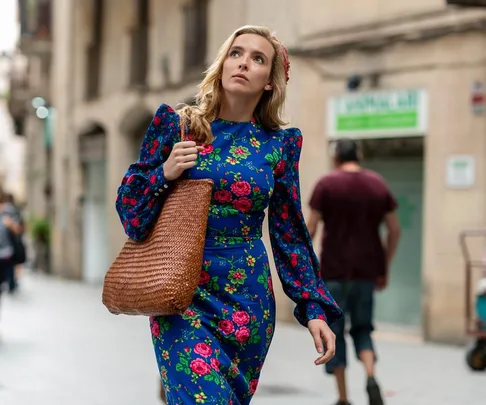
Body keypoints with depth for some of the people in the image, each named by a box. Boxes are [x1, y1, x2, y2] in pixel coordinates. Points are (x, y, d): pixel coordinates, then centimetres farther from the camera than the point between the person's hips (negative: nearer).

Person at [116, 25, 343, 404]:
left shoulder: (279, 145, 4)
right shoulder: (175, 124, 1)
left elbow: (289, 234, 8)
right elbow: (128, 202, 6)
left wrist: (315, 309, 2)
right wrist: (164, 174, -13)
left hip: (247, 298, 2)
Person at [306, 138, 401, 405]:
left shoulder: (327, 184, -3)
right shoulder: (377, 184, 7)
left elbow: (310, 228, -8)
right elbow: (394, 229, 6)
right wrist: (384, 268, 13)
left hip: (334, 270, -3)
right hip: (367, 270, 3)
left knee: (333, 332, 8)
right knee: (362, 327, 16)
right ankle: (370, 377, -11)